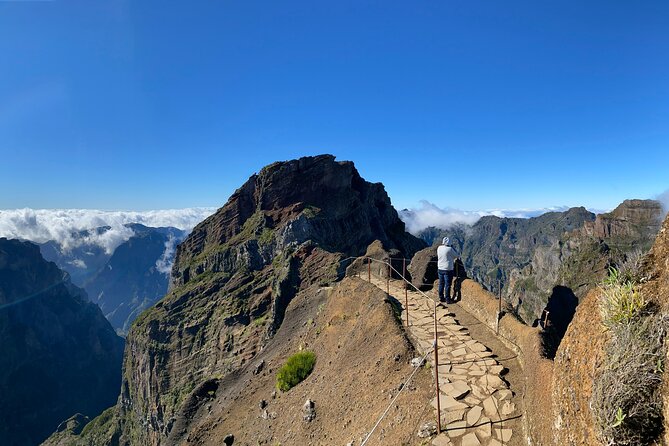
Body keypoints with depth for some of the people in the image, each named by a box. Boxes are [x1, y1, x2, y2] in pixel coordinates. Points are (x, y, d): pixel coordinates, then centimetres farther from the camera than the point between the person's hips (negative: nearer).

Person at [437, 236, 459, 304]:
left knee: (441, 284, 14)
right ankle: (448, 299, 6)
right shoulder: (449, 249, -16)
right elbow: (456, 256, -2)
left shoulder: (439, 248, 1)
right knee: (447, 285, 1)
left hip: (440, 269, 6)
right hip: (448, 269, -6)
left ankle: (441, 298, 22)